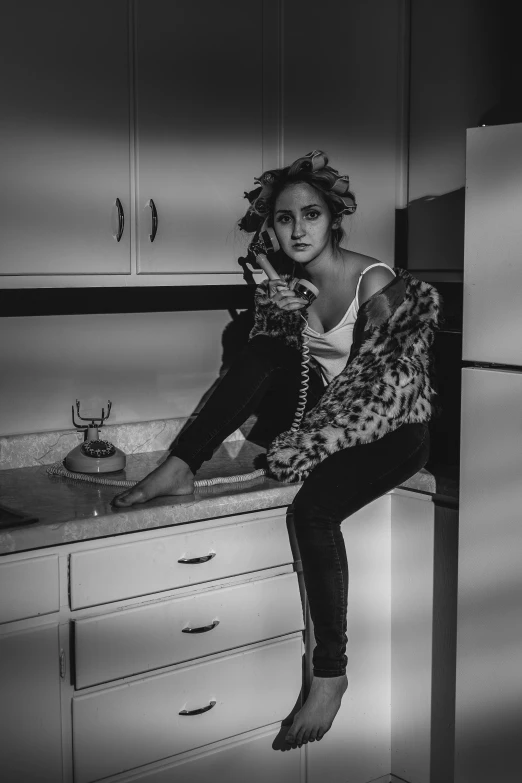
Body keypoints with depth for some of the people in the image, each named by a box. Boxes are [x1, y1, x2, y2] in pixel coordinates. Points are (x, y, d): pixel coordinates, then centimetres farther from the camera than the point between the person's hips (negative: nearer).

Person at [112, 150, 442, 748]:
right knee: (267, 352, -20)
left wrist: (302, 444, -24)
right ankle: (179, 469, -23)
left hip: (391, 432, -6)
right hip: (323, 422, 6)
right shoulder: (284, 288, 3)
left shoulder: (378, 284, -16)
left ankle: (330, 673, -23)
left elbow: (371, 388, -20)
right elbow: (259, 377, 6)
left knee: (314, 506, -33)